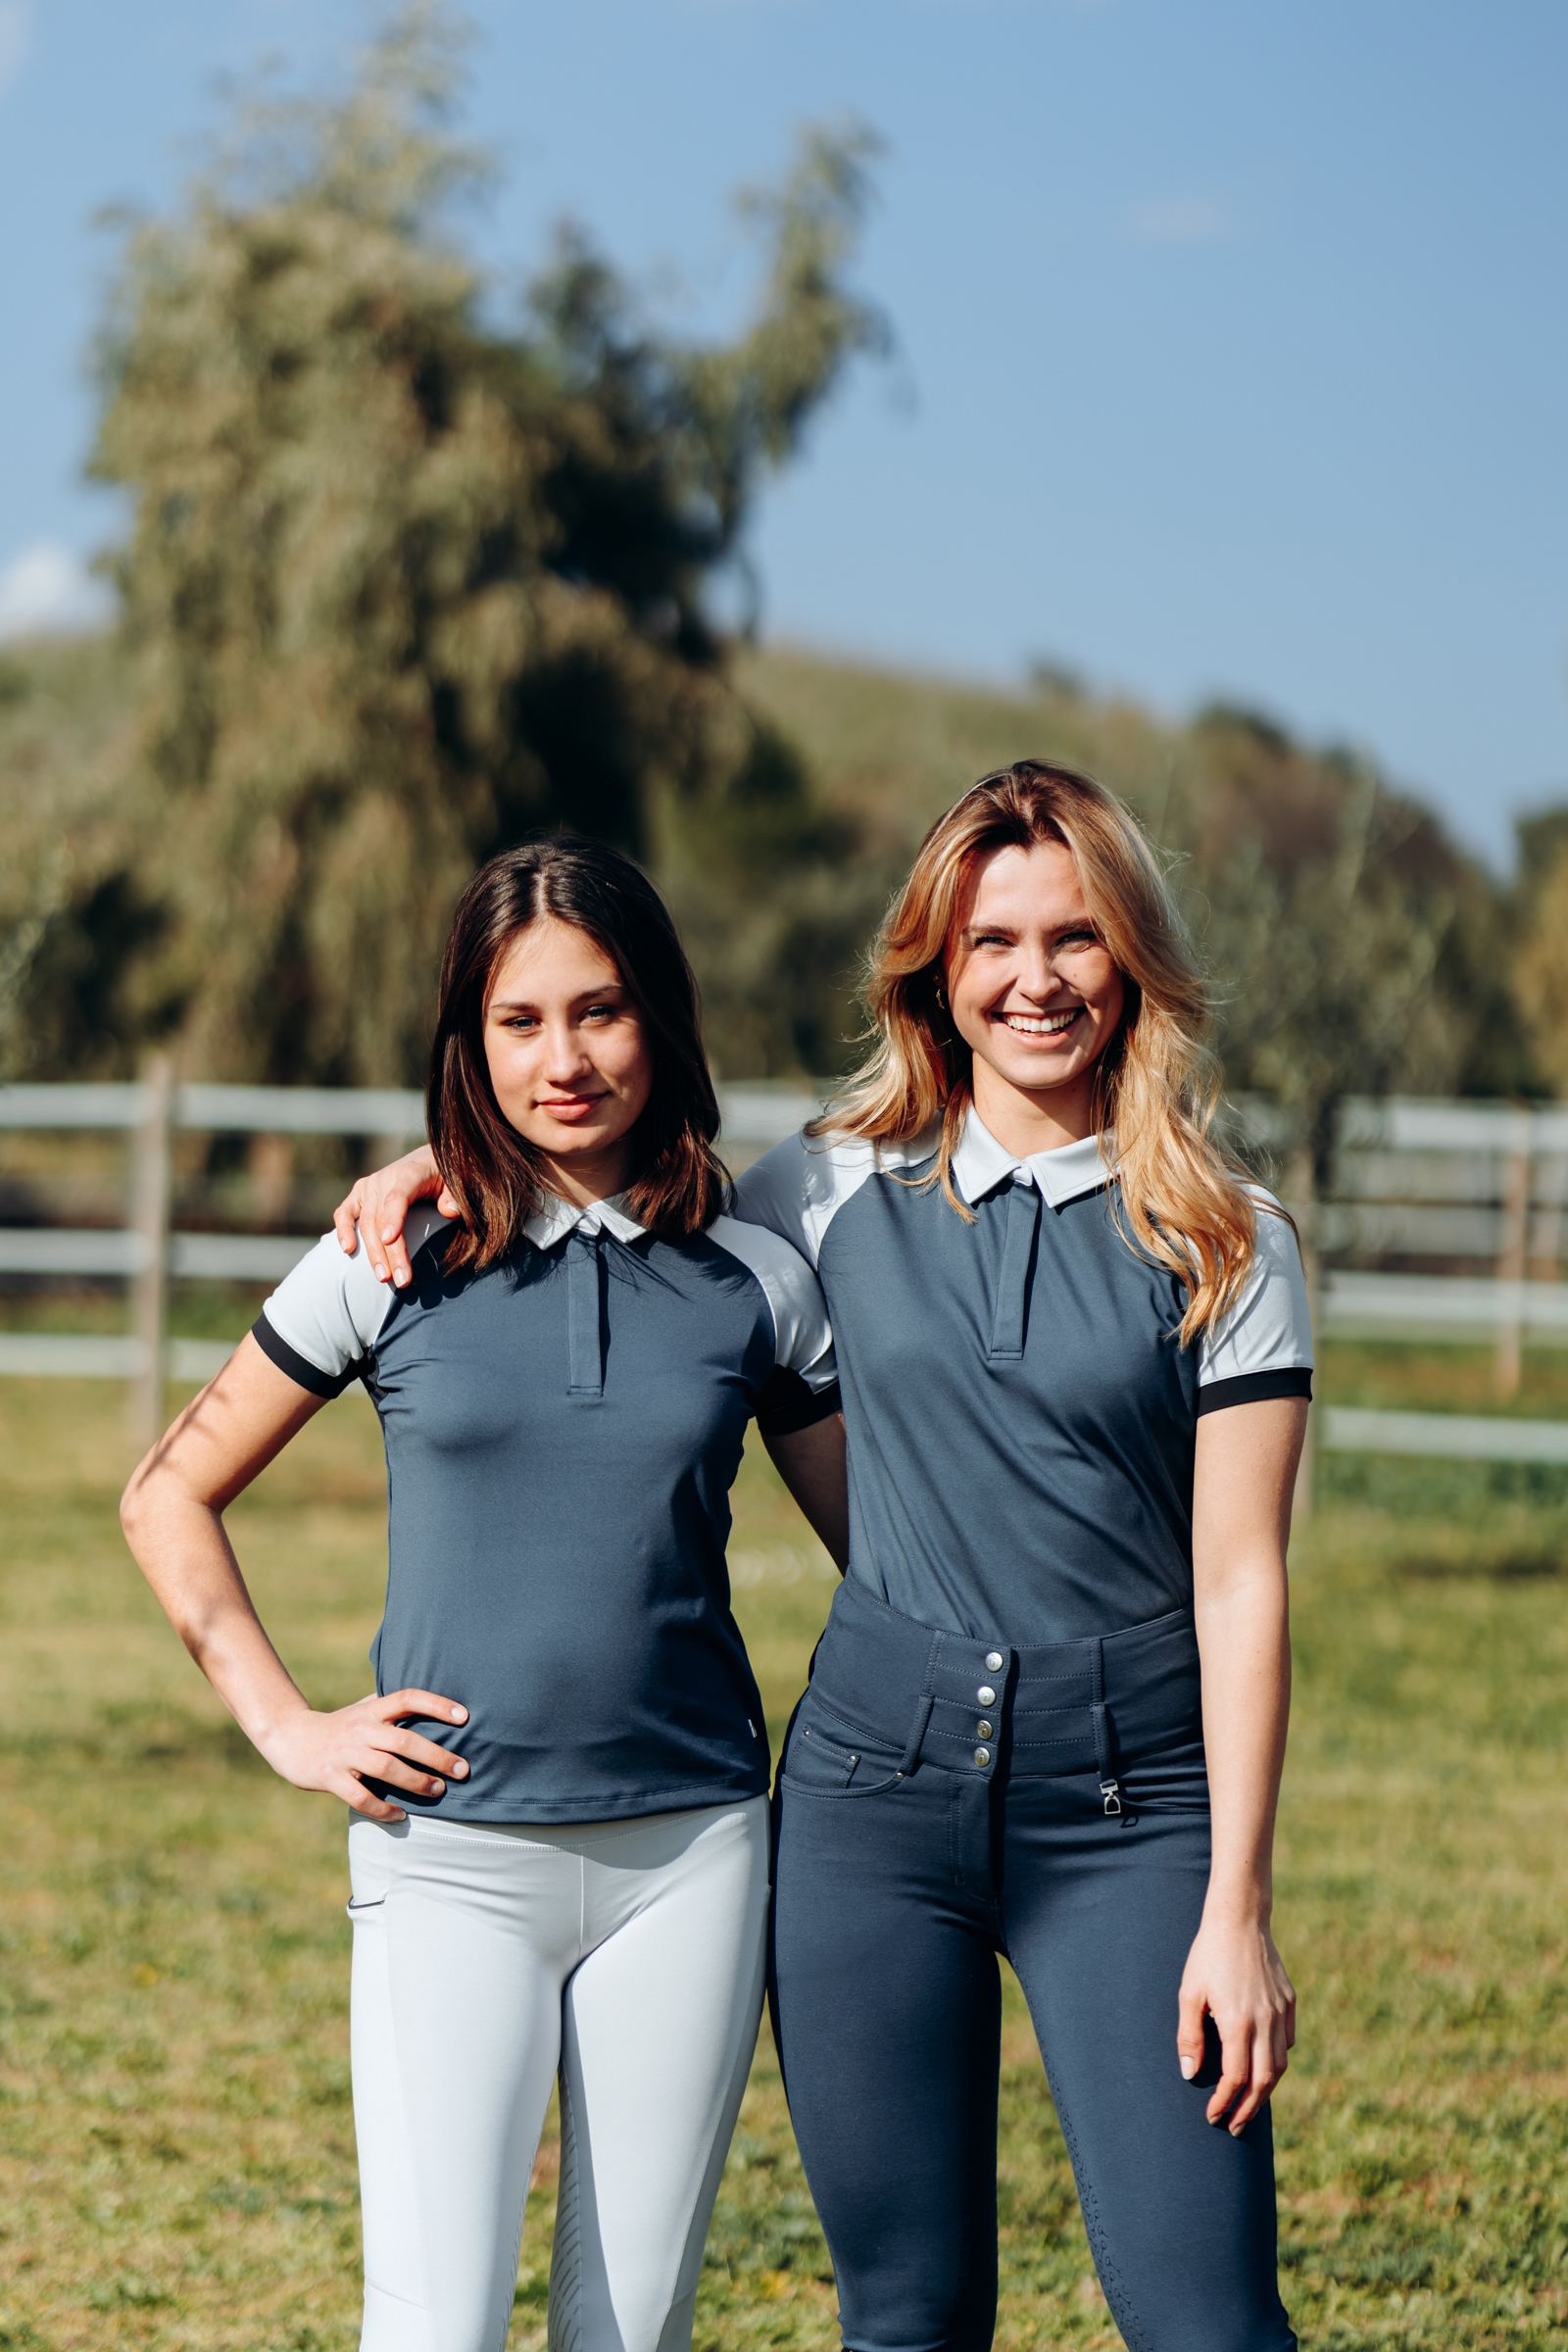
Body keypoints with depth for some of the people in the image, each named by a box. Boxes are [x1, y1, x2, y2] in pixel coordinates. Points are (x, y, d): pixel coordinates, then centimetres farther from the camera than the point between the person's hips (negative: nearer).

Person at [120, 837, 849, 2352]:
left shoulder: (755, 1285, 4)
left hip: (690, 1852, 2)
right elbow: (170, 1498, 10)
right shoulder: (393, 1268, 0)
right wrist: (285, 1727, 1)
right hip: (454, 1857, -2)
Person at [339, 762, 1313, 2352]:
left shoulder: (1225, 1248, 1)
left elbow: (1239, 1581, -2)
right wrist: (444, 1162, 6)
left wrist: (1237, 1906, -7)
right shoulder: (838, 1194, 7)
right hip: (876, 1785, 2)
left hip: (1128, 1808, -2)